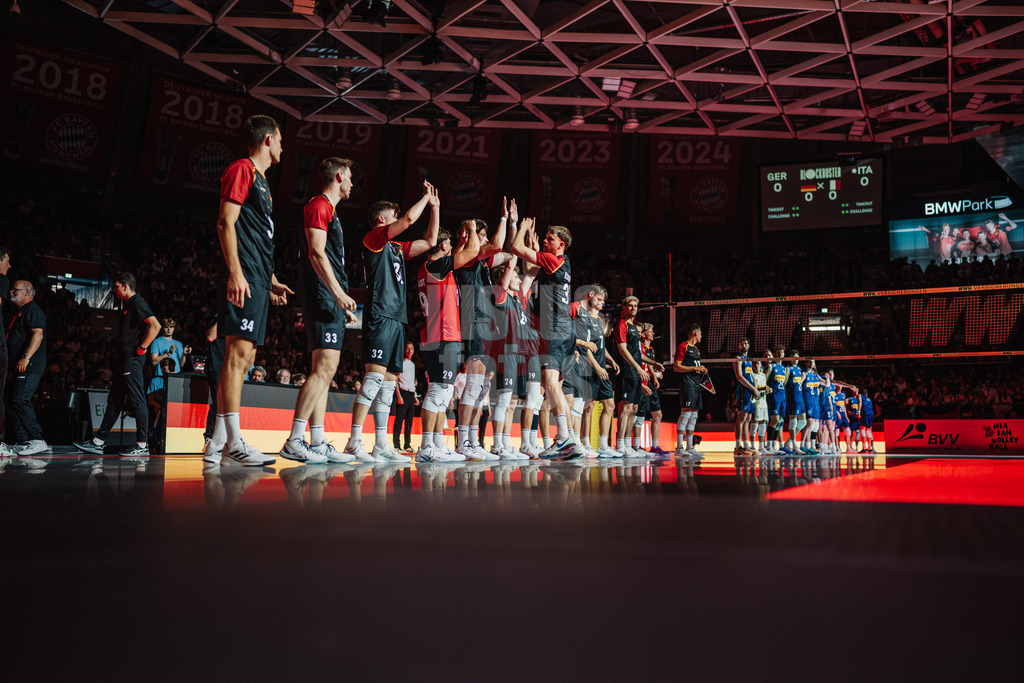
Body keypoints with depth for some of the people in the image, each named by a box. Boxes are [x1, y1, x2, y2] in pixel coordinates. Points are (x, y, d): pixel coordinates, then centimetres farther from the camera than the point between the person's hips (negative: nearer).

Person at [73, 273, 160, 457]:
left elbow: (155, 326, -22)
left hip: (133, 359, -11)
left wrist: (142, 348, -17)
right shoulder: (128, 305, 21)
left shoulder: (138, 303, -10)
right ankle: (98, 442, 16)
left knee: (137, 401, -8)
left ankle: (142, 445, -6)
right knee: (114, 401, 11)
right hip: (124, 360, 11)